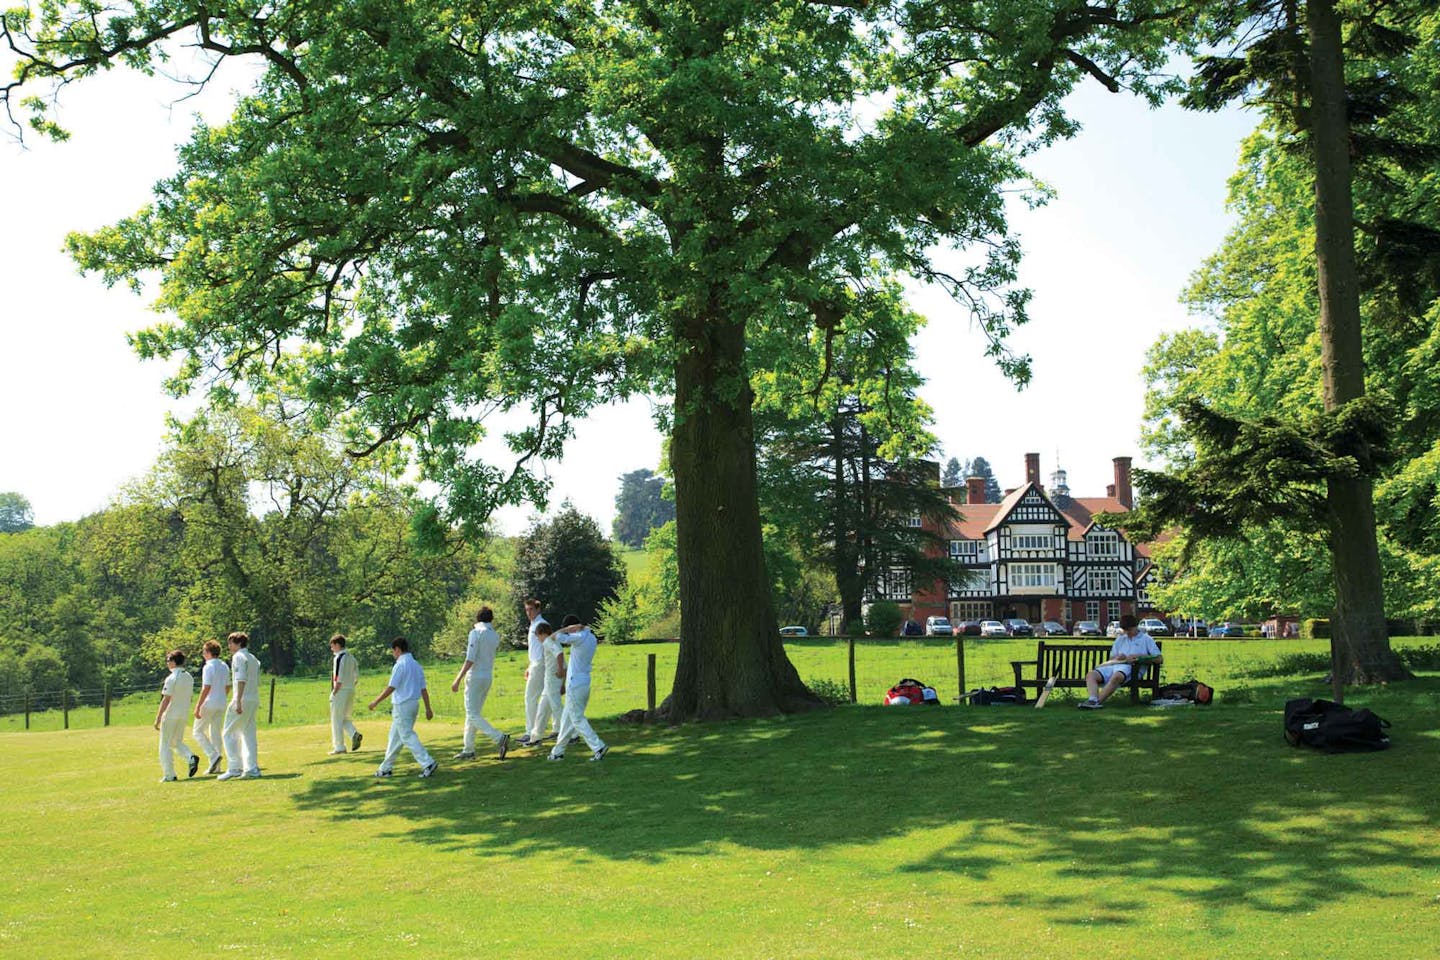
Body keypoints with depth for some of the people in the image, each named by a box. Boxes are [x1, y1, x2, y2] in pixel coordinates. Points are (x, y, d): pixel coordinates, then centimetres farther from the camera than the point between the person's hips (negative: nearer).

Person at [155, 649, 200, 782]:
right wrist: (183, 713, 20)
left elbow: (166, 700, -19)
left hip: (170, 715, -7)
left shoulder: (171, 678, -16)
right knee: (177, 742, 20)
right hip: (184, 714, 7)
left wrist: (158, 718, -16)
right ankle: (191, 757, -7)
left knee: (165, 745, 4)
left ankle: (169, 775, 2)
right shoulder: (189, 677, 7)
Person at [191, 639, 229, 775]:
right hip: (222, 705, 8)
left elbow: (206, 688, -20)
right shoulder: (225, 667, 11)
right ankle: (216, 766, 10)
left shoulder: (208, 667, -14)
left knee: (198, 731, 3)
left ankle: (214, 755, -14)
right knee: (216, 732, 12)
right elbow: (227, 687, 16)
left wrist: (198, 706, -18)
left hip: (209, 704, -8)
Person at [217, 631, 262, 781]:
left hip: (243, 700, -9)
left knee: (229, 733, -2)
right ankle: (252, 768, 7)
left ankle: (234, 768, -7)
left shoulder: (238, 657, -8)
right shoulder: (253, 659, 19)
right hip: (255, 700, 9)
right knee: (249, 734, 11)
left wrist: (238, 701, -24)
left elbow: (241, 680, -19)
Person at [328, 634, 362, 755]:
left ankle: (339, 747, 4)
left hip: (340, 692, -8)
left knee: (336, 720, 1)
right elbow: (357, 676, 16)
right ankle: (355, 734, -5)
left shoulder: (339, 657, -14)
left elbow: (340, 679, -20)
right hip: (351, 691, 8)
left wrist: (333, 693, -14)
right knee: (344, 718, 18)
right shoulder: (351, 656, 13)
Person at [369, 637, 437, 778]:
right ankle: (386, 767, 22)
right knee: (395, 736, 16)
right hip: (414, 704, 9)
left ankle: (428, 763, -16)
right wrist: (428, 708, 13)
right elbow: (423, 689, 12)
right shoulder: (417, 665, 12)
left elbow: (391, 687, -17)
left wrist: (376, 702, -8)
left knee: (408, 736, -7)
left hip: (402, 705, -9)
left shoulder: (400, 665, -13)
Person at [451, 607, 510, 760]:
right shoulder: (495, 636, 9)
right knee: (473, 714, 15)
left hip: (476, 677, -8)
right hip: (489, 677, 8)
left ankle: (499, 738, -23)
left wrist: (458, 680, -18)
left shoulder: (476, 633, -12)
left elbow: (470, 660, -19)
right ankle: (468, 750, 17)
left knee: (473, 715, -9)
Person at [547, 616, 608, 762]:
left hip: (575, 684, -9)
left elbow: (557, 637, -19)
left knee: (577, 719, -3)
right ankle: (558, 751, 23)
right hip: (586, 683, 9)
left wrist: (569, 628, -8)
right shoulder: (592, 638, 9)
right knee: (567, 718, 15)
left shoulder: (579, 638, -18)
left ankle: (598, 747, -9)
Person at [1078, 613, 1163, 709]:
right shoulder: (1120, 639, 29)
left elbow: (1159, 658, 2)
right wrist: (1118, 658, 1)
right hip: (1113, 665, 6)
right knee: (1090, 675, -21)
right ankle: (1093, 699, -43)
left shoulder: (1146, 639, 13)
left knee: (1117, 676, -41)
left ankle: (1097, 701, -44)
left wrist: (1138, 656, -9)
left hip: (1131, 667, -6)